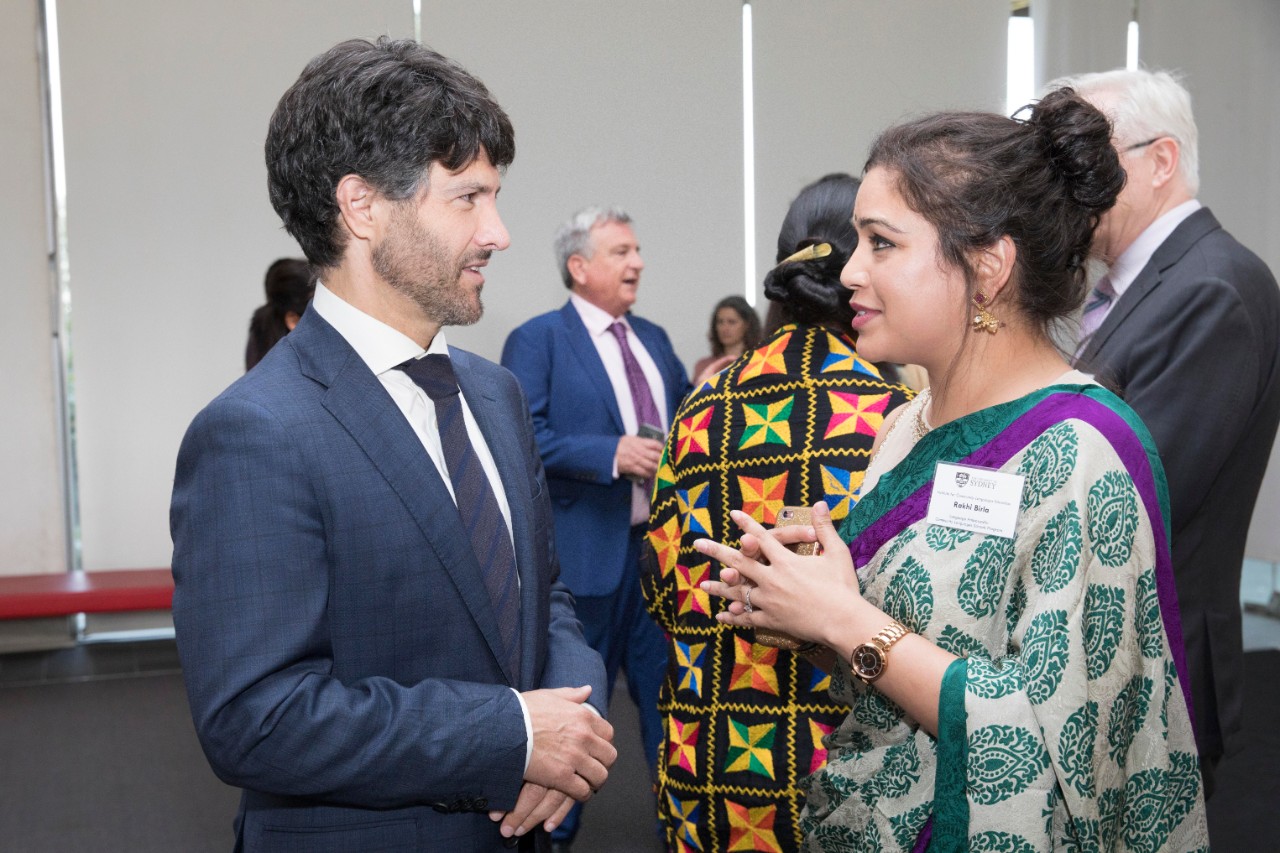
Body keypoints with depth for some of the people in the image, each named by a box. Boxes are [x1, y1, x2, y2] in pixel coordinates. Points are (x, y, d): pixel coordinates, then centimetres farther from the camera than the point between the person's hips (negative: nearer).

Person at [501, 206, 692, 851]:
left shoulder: (654, 339, 15)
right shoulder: (537, 340, -8)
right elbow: (524, 436, -18)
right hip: (591, 550, -6)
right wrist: (611, 454, -24)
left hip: (666, 543, 6)